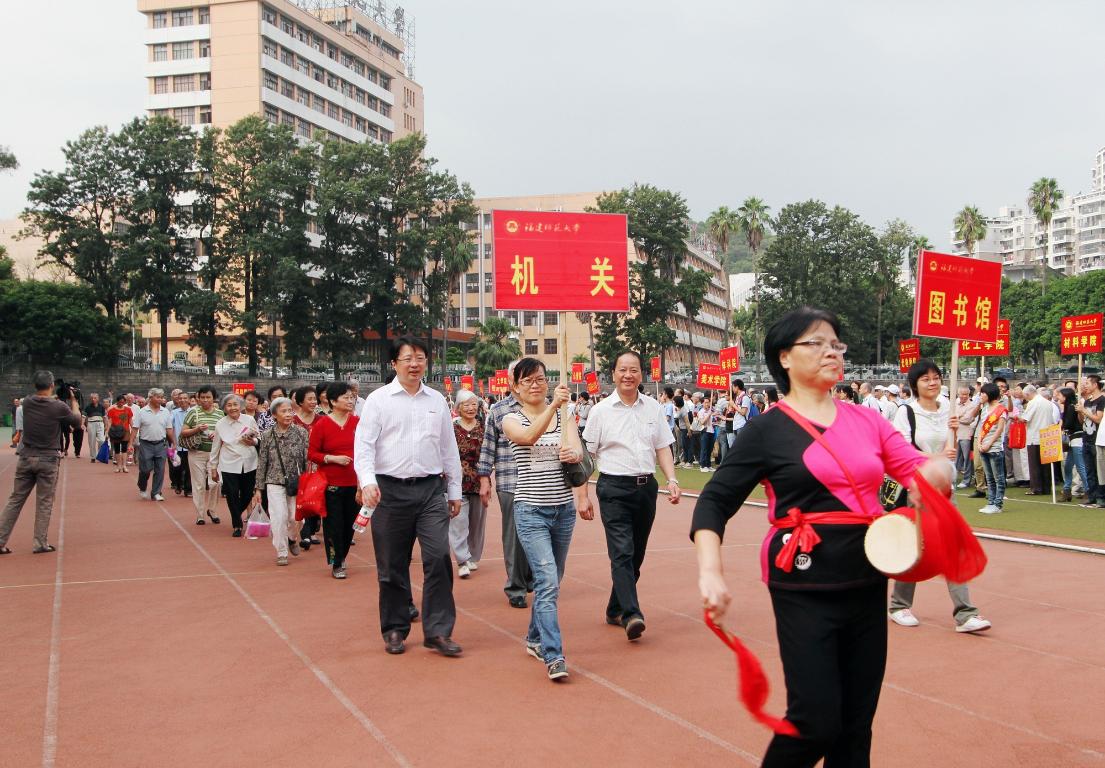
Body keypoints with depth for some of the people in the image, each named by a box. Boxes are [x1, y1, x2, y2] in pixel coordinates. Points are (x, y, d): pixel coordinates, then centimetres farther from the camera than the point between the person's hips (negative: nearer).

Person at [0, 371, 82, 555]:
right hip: (48, 460, -4)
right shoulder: (59, 407, -13)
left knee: (15, 500, 9)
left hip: (26, 458, 4)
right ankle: (40, 543, 8)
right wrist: (73, 400, 15)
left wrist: (54, 398, 22)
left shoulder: (27, 402, -2)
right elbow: (77, 421, 5)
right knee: (44, 503, 5)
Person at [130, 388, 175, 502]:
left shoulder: (166, 412, 6)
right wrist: (131, 443, -8)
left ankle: (156, 493, 10)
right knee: (145, 469, -1)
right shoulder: (142, 412, -2)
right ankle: (142, 489, 25)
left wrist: (173, 443, 4)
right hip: (146, 445, -2)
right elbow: (135, 429, -2)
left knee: (160, 470, 1)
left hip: (161, 445, 2)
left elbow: (169, 430, 8)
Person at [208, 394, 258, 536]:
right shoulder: (220, 424, -1)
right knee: (232, 497, -1)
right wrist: (213, 468, 9)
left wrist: (253, 442, -12)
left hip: (249, 464, 1)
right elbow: (215, 447, 6)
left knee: (247, 495, 10)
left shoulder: (250, 420, -1)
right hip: (229, 466, -1)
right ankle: (237, 525, 16)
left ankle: (237, 515, 40)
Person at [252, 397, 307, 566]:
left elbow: (307, 458, -1)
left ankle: (292, 538, 37)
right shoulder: (267, 436, -2)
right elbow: (262, 463, 3)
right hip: (275, 482, 0)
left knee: (295, 517, 4)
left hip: (296, 481, 1)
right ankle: (281, 553, 10)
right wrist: (258, 488, 3)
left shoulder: (301, 432, -3)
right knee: (279, 517, -5)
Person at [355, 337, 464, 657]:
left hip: (430, 489, 2)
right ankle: (395, 630, 20)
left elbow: (449, 448, 17)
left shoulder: (437, 400, 12)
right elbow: (364, 443, -5)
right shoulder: (378, 399, 2)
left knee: (439, 558, -8)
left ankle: (438, 631, 1)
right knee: (392, 566, 6)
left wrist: (454, 491, 17)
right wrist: (367, 481, -21)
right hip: (391, 490, -2)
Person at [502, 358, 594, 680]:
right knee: (547, 581, -15)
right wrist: (553, 405, -36)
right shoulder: (511, 420, -2)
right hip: (531, 510, -4)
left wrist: (575, 455, -28)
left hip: (564, 509, 4)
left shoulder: (564, 416, 7)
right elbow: (528, 437, -24)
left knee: (552, 581, 15)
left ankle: (535, 639, 34)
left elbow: (580, 453, -5)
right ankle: (554, 656, -15)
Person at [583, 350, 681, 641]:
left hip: (646, 487, 4)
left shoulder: (653, 408, 8)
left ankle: (615, 610, 24)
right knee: (622, 552, -15)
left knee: (636, 555, 10)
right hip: (614, 489, -4)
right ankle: (632, 615, -19)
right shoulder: (601, 411, -2)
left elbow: (662, 448, 14)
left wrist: (672, 480, 0)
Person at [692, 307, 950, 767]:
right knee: (816, 722, -6)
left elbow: (916, 468, 6)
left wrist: (938, 472, -18)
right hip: (805, 590, -4)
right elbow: (714, 502, -5)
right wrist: (711, 572, -19)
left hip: (867, 584, 5)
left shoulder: (866, 420, 9)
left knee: (857, 723, 11)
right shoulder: (768, 430, -3)